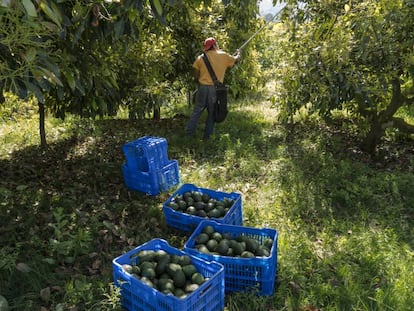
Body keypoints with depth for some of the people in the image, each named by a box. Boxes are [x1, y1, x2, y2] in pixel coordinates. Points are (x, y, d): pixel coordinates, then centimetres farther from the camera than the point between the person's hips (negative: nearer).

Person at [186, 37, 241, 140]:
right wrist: (238, 53, 41)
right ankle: (207, 135, 14)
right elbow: (236, 59, 20)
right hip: (215, 89, -1)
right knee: (212, 113, 11)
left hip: (203, 87, 1)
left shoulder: (201, 57, 5)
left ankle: (189, 133, 10)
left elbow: (196, 75, 3)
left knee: (197, 111, 10)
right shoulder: (223, 56, 3)